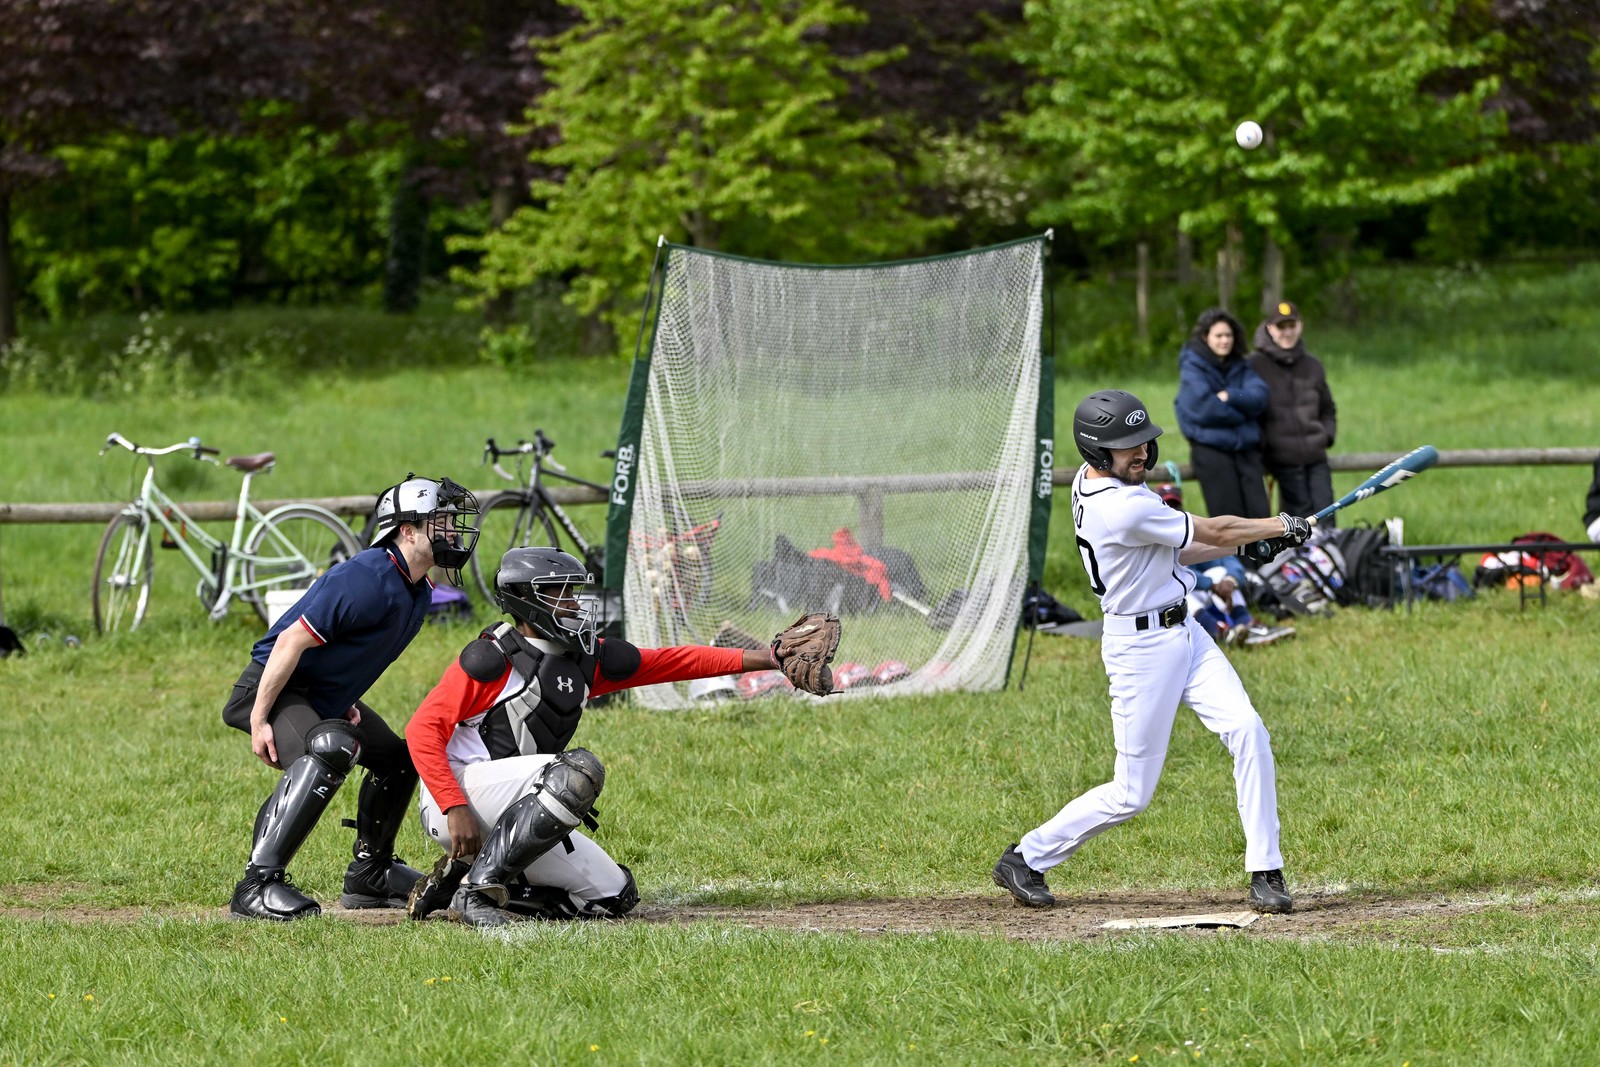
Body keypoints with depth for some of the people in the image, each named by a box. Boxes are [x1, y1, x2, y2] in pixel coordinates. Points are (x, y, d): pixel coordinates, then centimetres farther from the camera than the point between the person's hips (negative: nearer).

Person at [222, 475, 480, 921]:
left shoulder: (419, 593, 5)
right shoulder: (368, 578, -26)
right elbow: (292, 640, -27)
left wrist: (347, 701, 6)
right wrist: (259, 721, -27)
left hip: (327, 696, 11)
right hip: (273, 688, -11)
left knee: (398, 759, 18)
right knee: (330, 750, -35)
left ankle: (370, 875, 34)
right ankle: (258, 884, -38)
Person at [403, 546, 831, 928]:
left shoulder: (586, 659, 10)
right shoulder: (491, 659, -12)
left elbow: (670, 663, 10)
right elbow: (423, 729, -16)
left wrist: (758, 659, 0)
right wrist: (456, 809, -26)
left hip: (514, 814, 9)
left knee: (614, 896, 4)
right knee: (579, 771, -30)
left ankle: (457, 878, 5)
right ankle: (476, 889, -26)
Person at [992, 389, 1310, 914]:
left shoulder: (1091, 479, 3)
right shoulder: (1122, 509, -27)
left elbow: (1170, 549, 15)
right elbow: (1211, 532, -15)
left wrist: (1245, 545, 7)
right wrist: (1282, 527, 0)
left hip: (1183, 632, 9)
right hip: (1142, 647, -9)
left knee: (1248, 733, -7)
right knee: (1131, 794, 0)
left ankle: (1265, 872, -3)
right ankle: (1025, 859, 18)